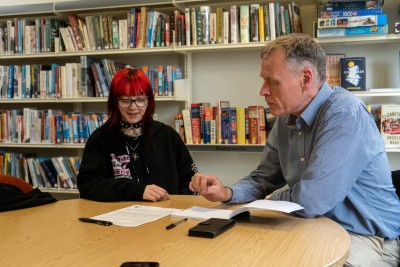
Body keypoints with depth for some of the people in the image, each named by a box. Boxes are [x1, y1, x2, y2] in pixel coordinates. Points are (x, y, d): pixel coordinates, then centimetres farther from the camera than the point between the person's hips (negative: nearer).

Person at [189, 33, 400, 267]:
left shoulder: (344, 113, -23)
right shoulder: (286, 119, 3)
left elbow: (309, 200, -27)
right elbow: (264, 179, 11)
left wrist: (271, 199, -7)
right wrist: (226, 193, -10)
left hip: (369, 237, -7)